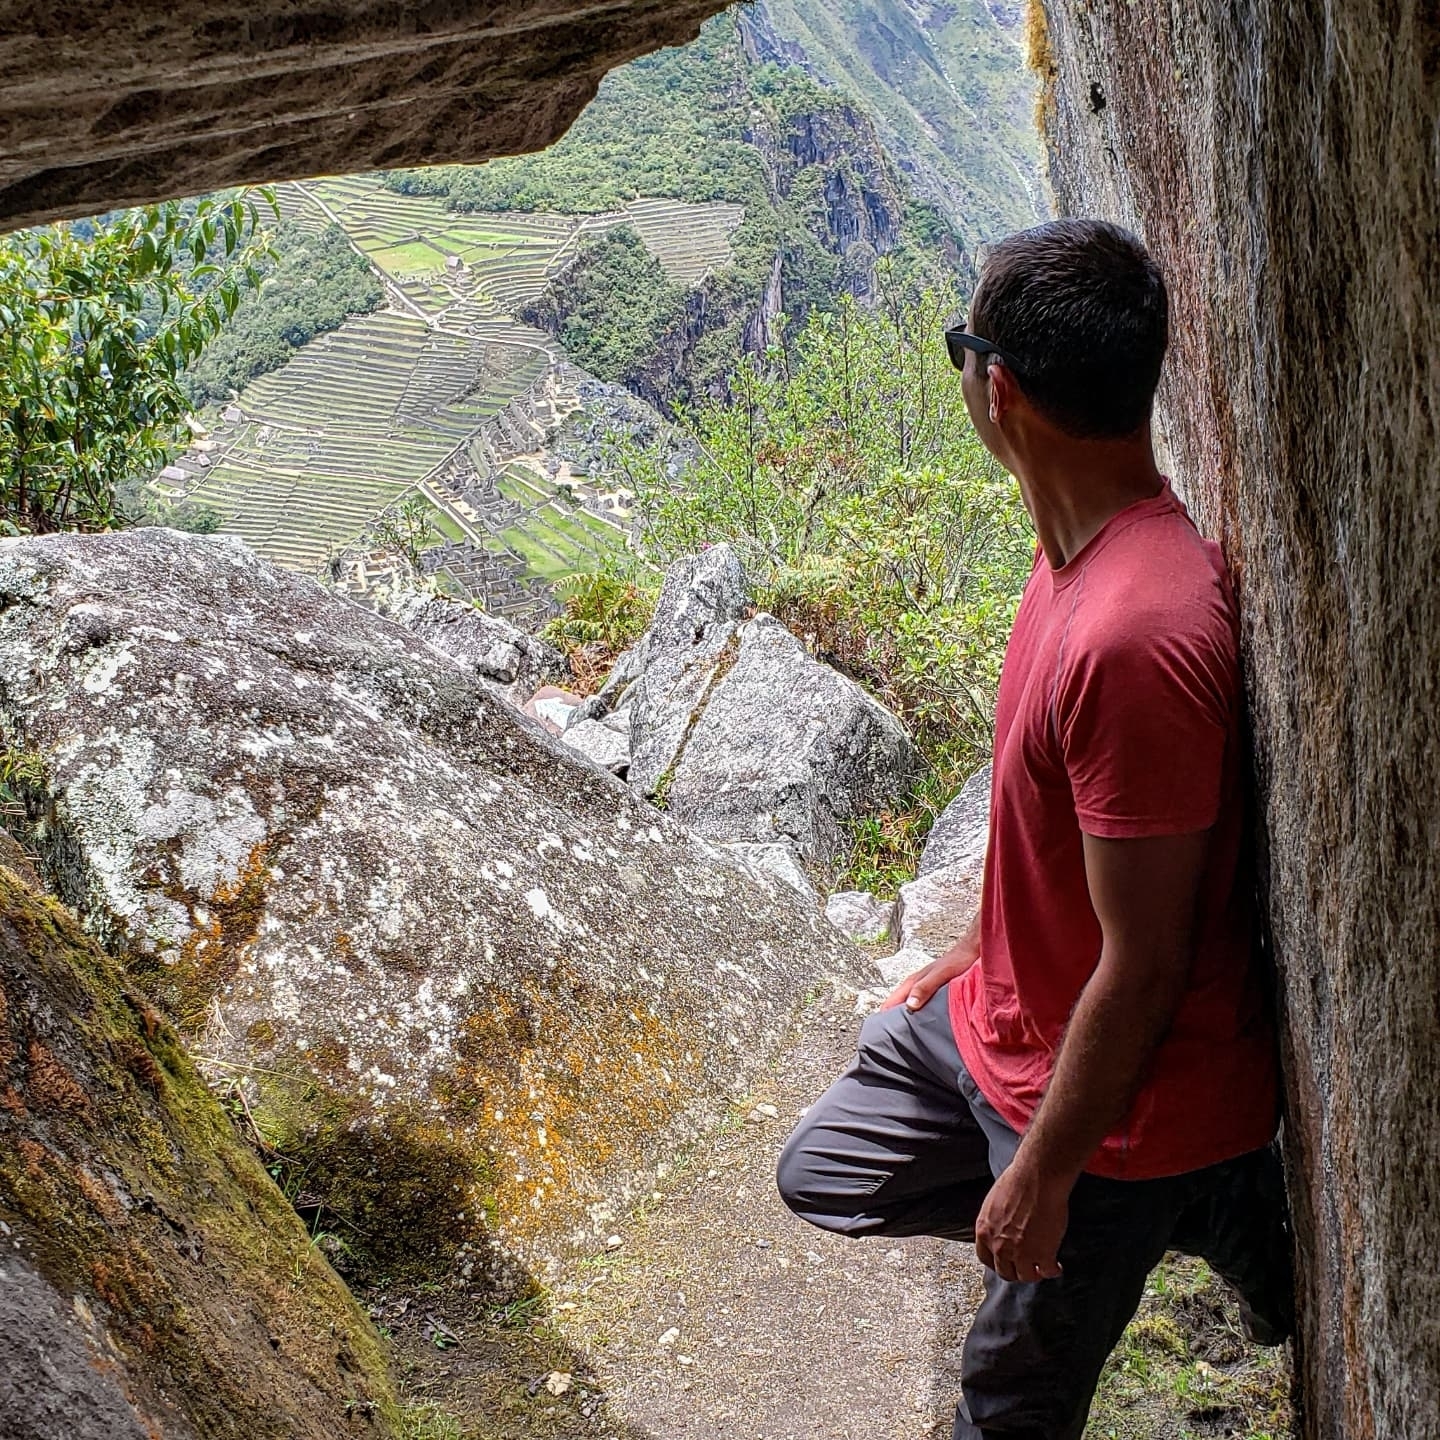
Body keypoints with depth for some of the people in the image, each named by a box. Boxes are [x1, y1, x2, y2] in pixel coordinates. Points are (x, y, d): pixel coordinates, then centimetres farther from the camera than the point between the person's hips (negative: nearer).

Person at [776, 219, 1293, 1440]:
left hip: (1119, 1095, -7)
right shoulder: (1088, 547, -5)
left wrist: (1041, 1178, -17)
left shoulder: (1136, 638, -35)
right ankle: (1212, 1205, 21)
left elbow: (1144, 968, -28)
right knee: (822, 1174, 22)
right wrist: (971, 956, 20)